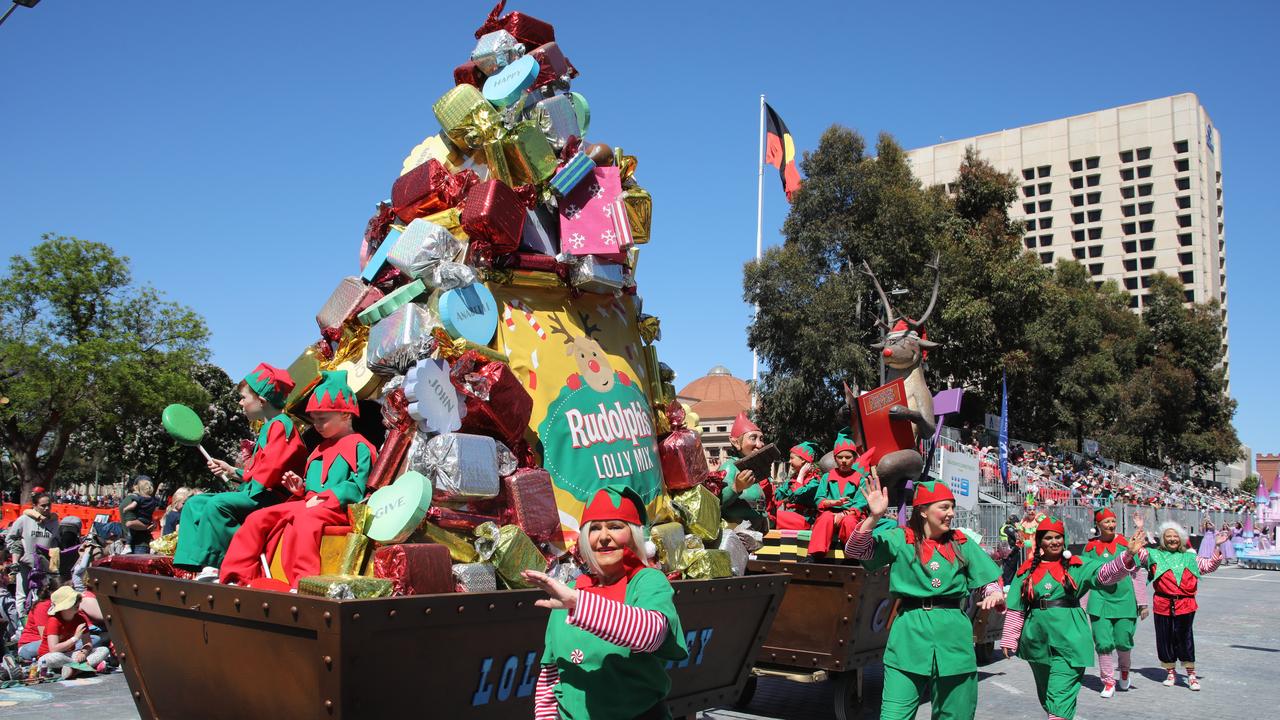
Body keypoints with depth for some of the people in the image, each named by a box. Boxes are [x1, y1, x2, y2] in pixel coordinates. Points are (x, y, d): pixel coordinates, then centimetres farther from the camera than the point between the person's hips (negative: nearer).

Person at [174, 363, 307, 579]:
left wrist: (251, 491, -19)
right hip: (255, 495, 11)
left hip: (270, 497, -11)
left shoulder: (280, 424, -9)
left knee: (217, 503, -31)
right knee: (194, 503, 7)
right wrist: (232, 470, 30)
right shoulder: (268, 427, 25)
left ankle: (215, 565, -26)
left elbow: (272, 467, -21)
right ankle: (198, 563, -8)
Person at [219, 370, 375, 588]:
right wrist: (301, 489, 10)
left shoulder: (359, 446, -2)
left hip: (335, 508, -9)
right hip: (308, 503, 9)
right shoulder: (320, 450, 27)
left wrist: (322, 499, -20)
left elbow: (356, 487, -13)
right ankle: (235, 576, -2)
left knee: (304, 519, -40)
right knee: (257, 519, -4)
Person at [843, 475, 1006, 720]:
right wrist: (874, 517, -21)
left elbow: (989, 579, 15)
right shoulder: (899, 539, 1)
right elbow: (855, 550, -8)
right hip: (909, 633, -3)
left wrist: (995, 595, -8)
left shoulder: (961, 543, 10)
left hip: (953, 634, 3)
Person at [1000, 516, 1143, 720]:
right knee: (1044, 689, 19)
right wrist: (1009, 640, 6)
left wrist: (1128, 554, -29)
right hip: (1037, 639, 3)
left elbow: (1105, 573, -14)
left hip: (1068, 637, -3)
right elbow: (1016, 609, 8)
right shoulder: (1027, 570, 6)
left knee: (1061, 693, -11)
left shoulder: (1076, 566, 2)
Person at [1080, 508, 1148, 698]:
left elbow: (1137, 575, 3)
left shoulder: (1125, 543, 0)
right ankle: (1108, 681, 13)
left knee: (1123, 642, 3)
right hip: (1100, 599, 0)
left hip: (1125, 599, 0)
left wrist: (1142, 603, 2)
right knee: (1103, 643, -4)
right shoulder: (1091, 547, 3)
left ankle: (1124, 670, 35)